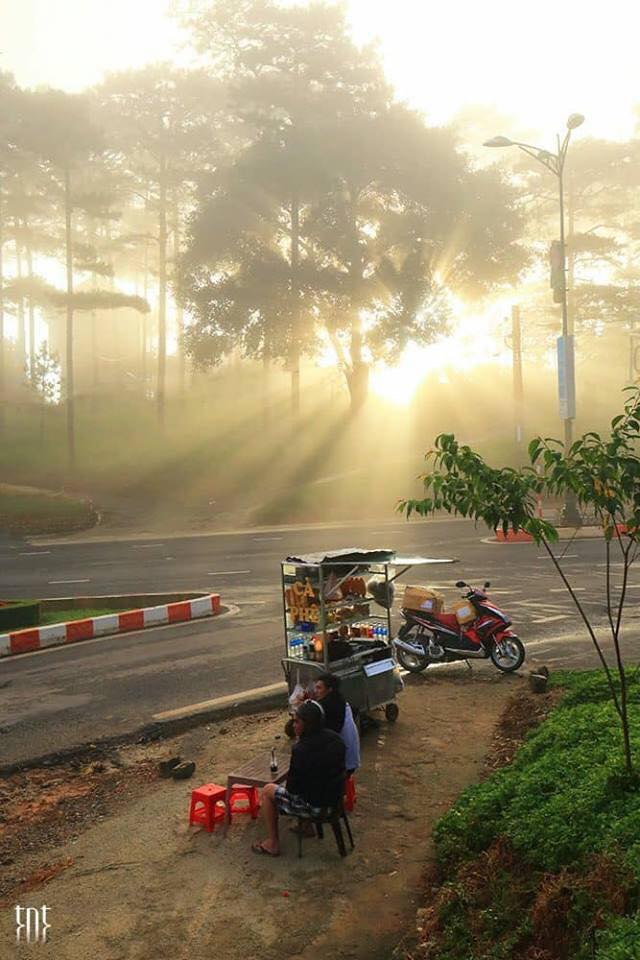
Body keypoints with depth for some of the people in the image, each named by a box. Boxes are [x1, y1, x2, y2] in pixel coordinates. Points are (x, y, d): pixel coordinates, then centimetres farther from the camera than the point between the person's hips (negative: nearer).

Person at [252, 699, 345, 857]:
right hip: (334, 801, 7)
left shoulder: (301, 750, -27)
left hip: (314, 807, -7)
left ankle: (273, 844, 17)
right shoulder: (335, 739, -5)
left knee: (268, 791, 11)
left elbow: (292, 787, -18)